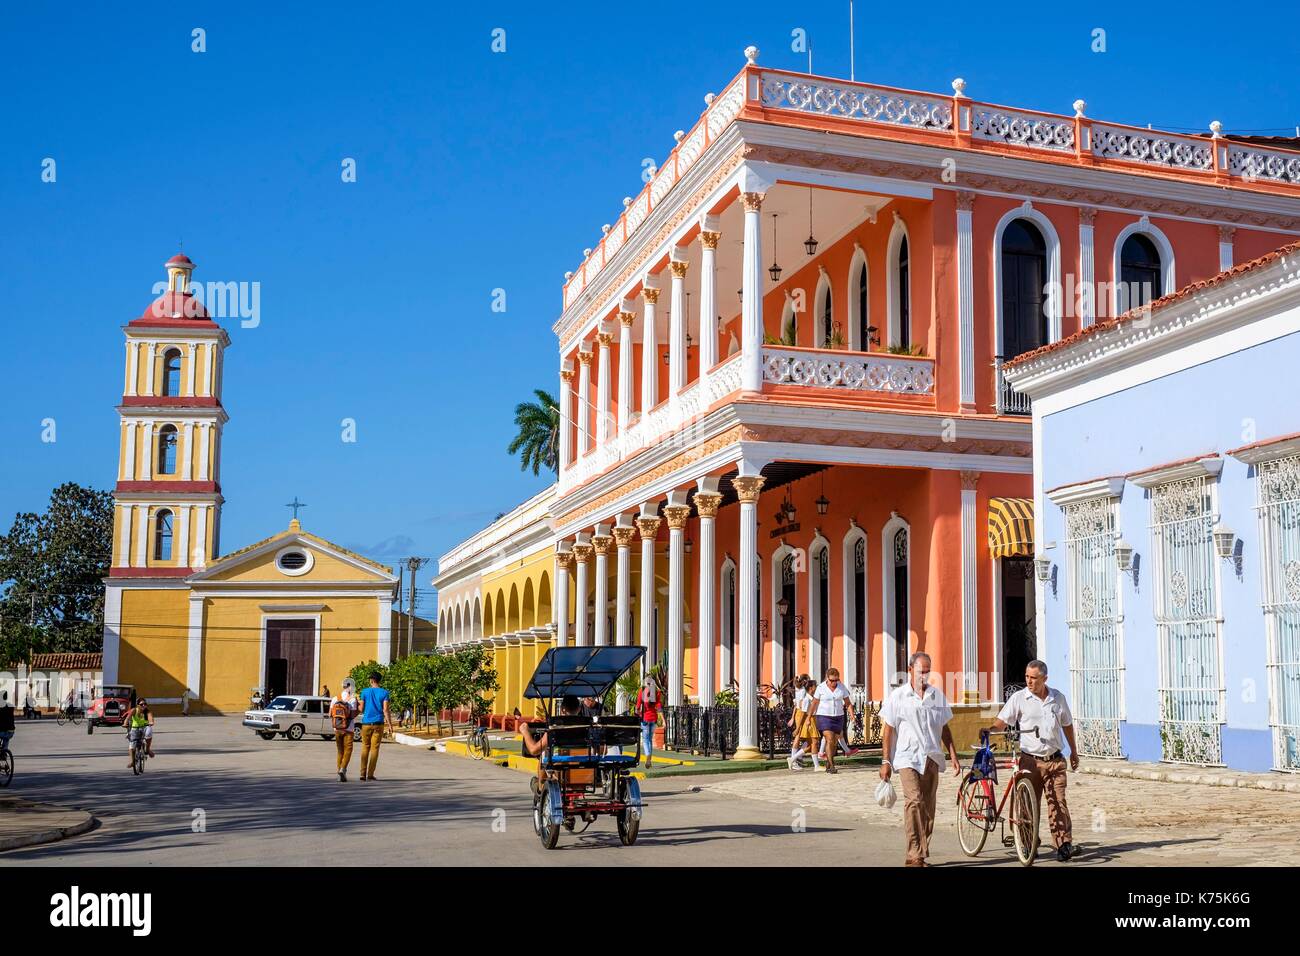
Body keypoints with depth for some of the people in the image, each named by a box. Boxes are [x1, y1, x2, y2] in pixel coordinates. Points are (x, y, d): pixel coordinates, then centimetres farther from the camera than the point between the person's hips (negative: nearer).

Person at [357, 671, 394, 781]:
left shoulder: (365, 692, 1)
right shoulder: (384, 693, -1)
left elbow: (361, 709, 1)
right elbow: (385, 710, -8)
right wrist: (390, 725, -6)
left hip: (366, 723, 1)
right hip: (378, 723, -1)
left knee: (365, 748, 10)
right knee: (374, 748, 2)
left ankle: (363, 773, 3)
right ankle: (370, 774, -1)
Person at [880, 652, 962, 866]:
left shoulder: (938, 695, 11)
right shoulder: (898, 696, 0)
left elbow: (945, 729, 17)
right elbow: (888, 731, 1)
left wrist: (953, 756, 11)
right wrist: (885, 762, -2)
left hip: (932, 758, 4)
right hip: (908, 758, -4)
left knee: (928, 808, 7)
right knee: (914, 801, -20)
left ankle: (920, 855, 18)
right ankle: (915, 856, -21)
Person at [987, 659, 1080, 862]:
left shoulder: (1058, 697, 8)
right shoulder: (1019, 698, -1)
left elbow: (1067, 725, 20)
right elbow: (1003, 720, -7)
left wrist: (1074, 751, 25)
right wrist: (989, 730, -27)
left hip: (1055, 760, 1)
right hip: (1030, 760, -1)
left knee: (1058, 803, -4)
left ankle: (1064, 845, -2)